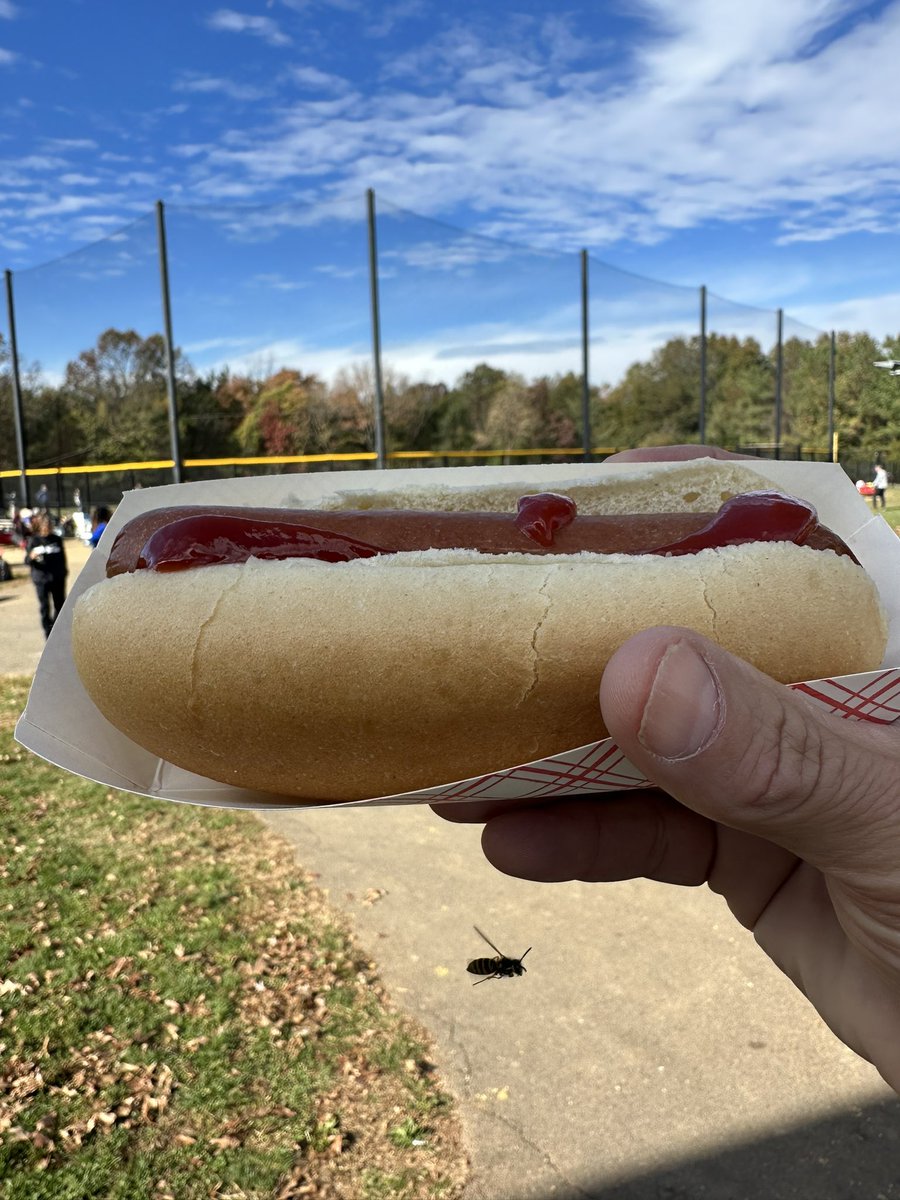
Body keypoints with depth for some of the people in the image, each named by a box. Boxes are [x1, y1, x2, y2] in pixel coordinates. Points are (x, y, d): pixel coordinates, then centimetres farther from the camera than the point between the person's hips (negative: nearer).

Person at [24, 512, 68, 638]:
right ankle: (48, 633, 10)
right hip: (41, 579, -3)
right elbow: (27, 561, -4)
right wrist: (31, 557, -25)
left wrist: (65, 571, 14)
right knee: (45, 607, 3)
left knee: (59, 604, 11)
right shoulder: (33, 540, -5)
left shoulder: (57, 539, 3)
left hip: (58, 578, 3)